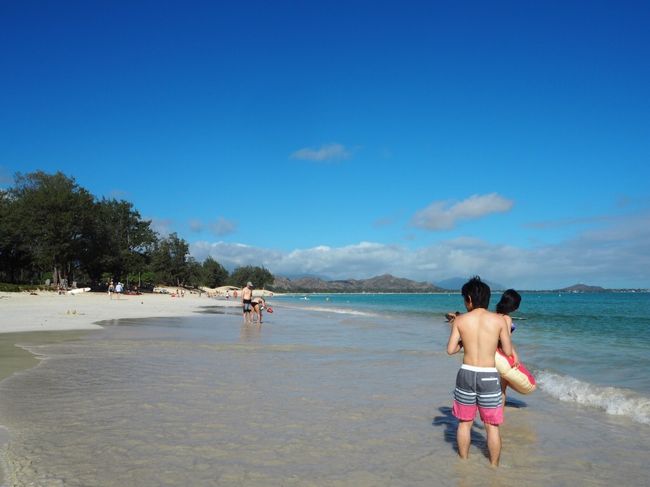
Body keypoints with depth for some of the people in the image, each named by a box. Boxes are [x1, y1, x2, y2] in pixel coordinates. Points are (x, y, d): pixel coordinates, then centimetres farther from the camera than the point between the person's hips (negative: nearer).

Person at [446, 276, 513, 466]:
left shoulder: (460, 320, -4)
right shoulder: (498, 320, -5)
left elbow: (451, 350, -3)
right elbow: (508, 351, 1)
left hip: (466, 374, 1)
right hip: (489, 376, -1)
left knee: (465, 423, 17)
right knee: (492, 426, 13)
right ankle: (494, 465, 24)